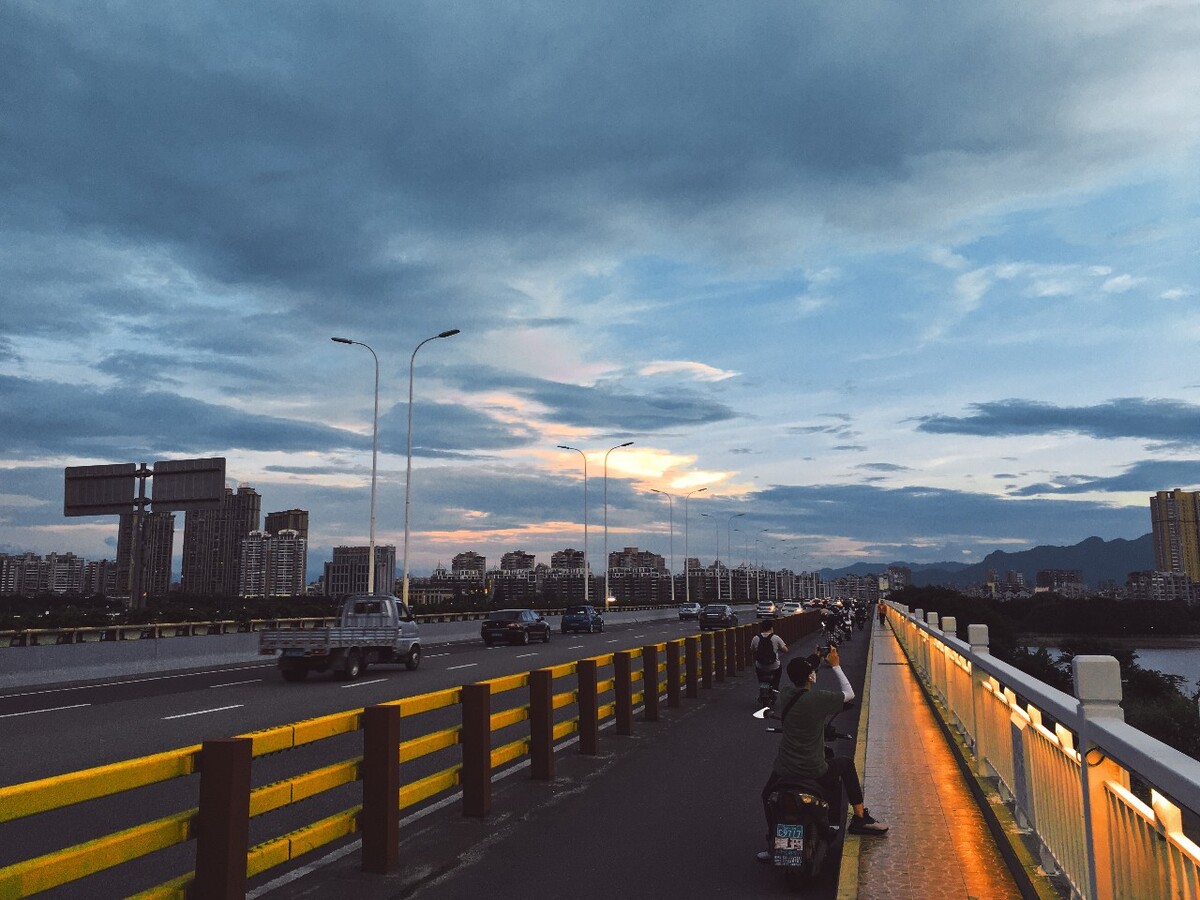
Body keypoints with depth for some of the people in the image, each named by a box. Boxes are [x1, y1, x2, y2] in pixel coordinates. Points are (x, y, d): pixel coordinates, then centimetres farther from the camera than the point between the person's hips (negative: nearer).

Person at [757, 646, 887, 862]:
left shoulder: (784, 695, -3)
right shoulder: (819, 699, -16)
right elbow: (849, 694, -2)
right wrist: (836, 666, 8)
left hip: (784, 770, 3)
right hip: (813, 771, -3)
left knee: (768, 795, 31)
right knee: (847, 765, 26)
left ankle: (771, 844, 21)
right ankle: (860, 818, 30)